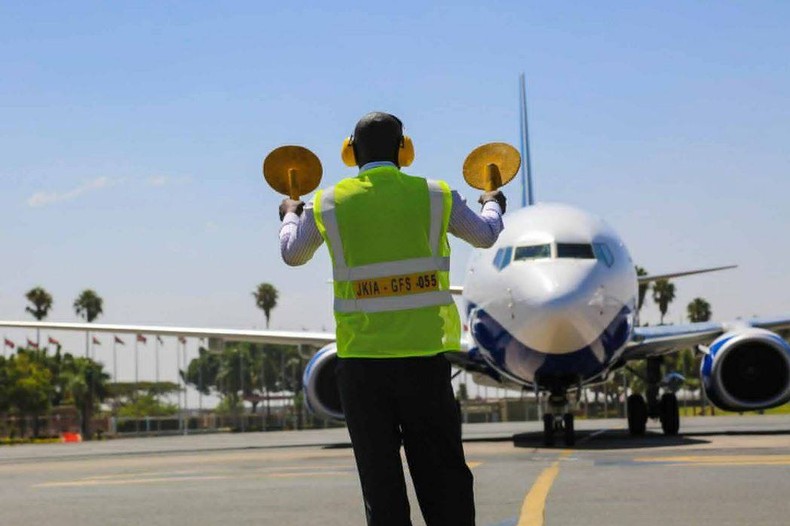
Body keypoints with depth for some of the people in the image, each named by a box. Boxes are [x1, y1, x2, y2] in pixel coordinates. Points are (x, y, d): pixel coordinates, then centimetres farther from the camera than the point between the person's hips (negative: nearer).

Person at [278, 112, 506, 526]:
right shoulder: (435, 196, 1)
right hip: (424, 356, 0)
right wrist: (492, 205, 40)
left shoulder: (328, 204, 2)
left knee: (379, 478, 7)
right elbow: (486, 236, 17)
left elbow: (292, 254, 18)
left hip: (359, 360, 0)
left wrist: (291, 215, 40)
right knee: (443, 476, 7)